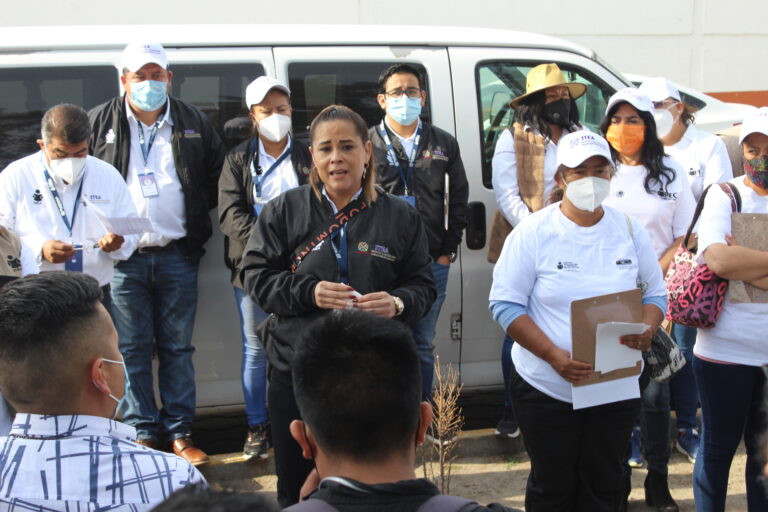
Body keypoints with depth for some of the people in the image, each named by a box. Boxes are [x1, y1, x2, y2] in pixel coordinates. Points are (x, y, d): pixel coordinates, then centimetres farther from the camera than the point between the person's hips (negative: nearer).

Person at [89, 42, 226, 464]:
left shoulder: (194, 124, 7)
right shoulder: (99, 123, 3)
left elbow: (218, 175, 14)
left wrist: (199, 213, 3)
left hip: (177, 255, 1)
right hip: (124, 256, -1)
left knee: (178, 347, 7)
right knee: (132, 349, 5)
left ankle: (179, 431, 16)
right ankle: (143, 433, 16)